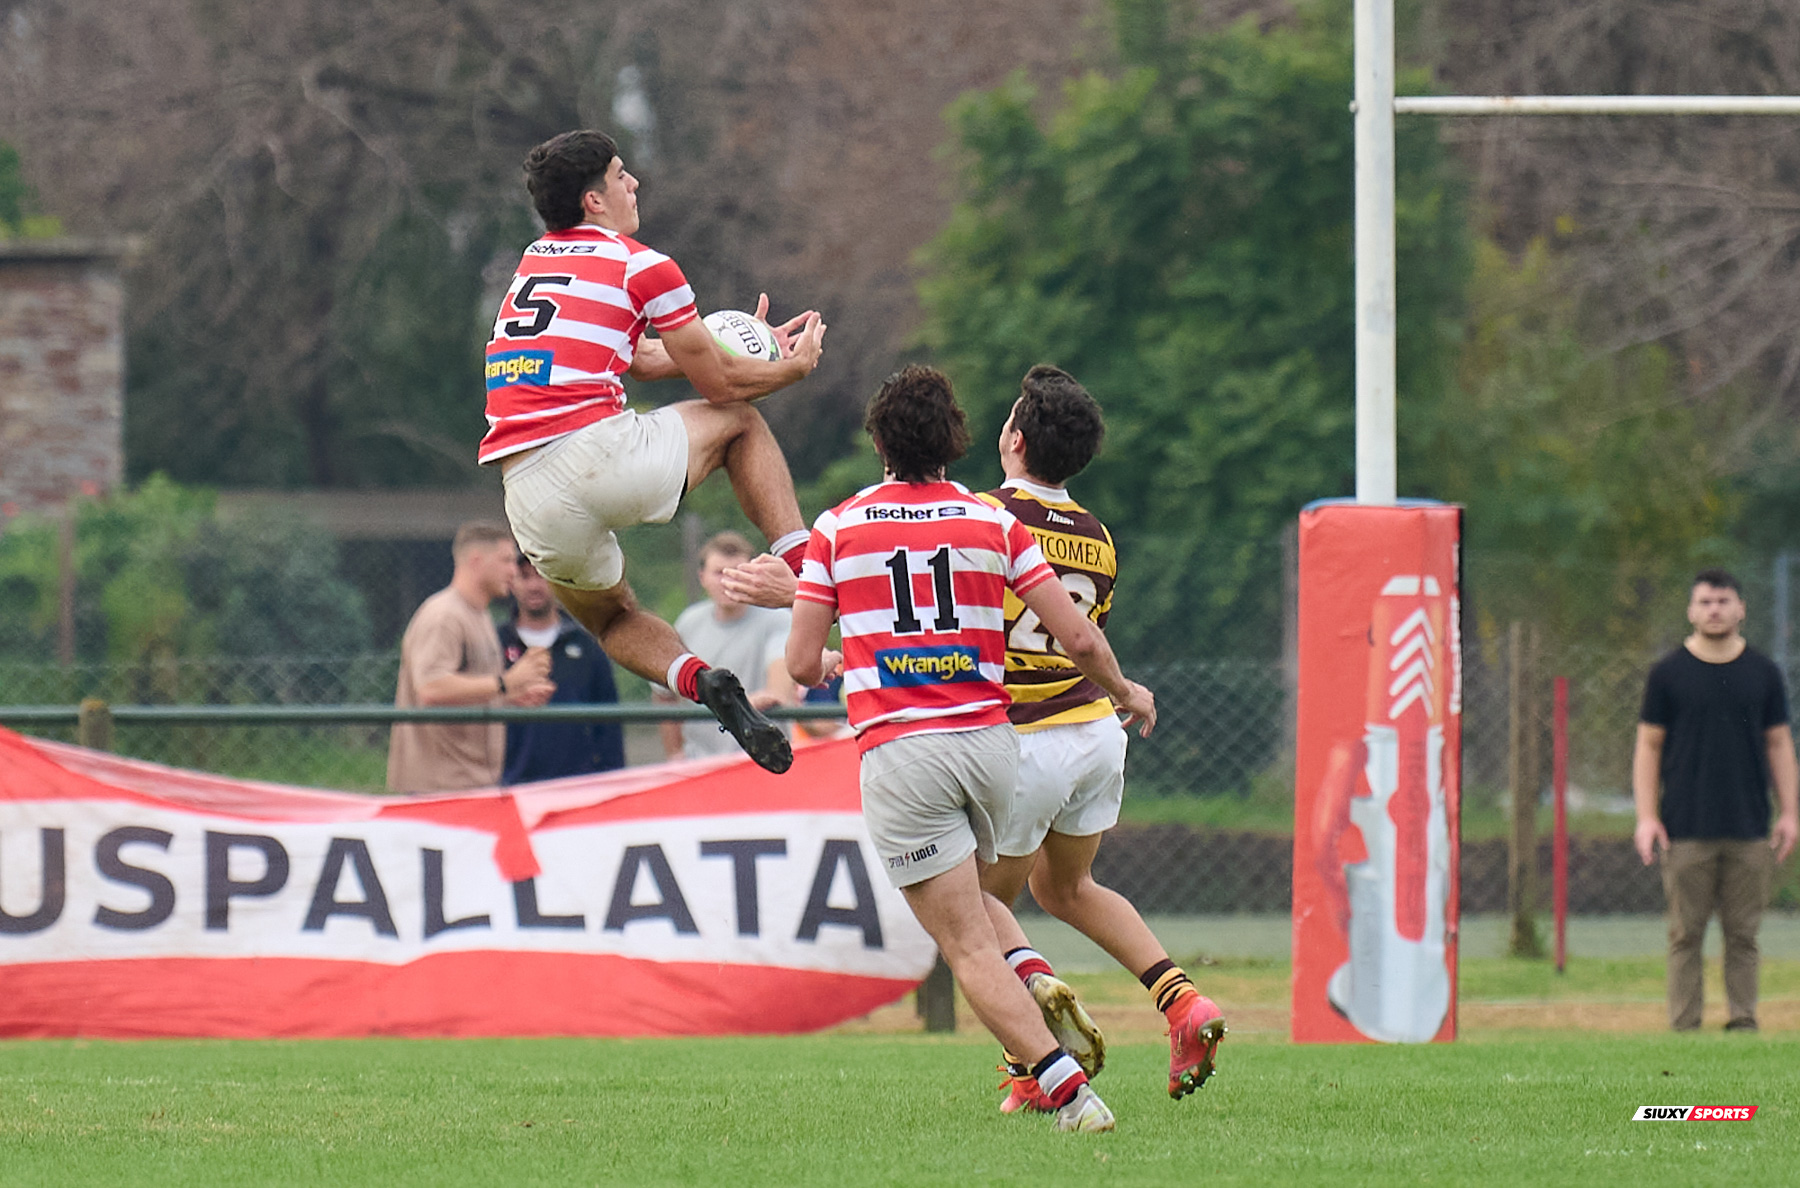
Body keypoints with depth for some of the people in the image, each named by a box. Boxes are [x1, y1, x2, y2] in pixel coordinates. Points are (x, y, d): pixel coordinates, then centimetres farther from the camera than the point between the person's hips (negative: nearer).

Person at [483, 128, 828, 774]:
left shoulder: (534, 262, 23)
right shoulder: (643, 267, 3)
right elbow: (718, 383, 9)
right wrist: (796, 364, 27)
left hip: (529, 498, 5)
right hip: (594, 451, -5)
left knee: (612, 617, 30)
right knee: (739, 420, 25)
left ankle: (696, 678, 0)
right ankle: (804, 568, 13)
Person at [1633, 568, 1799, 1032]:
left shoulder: (1762, 672, 10)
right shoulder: (1668, 673, 5)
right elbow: (1649, 745, 6)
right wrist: (1647, 816, -3)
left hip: (1750, 831, 2)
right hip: (1686, 831, -2)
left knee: (1744, 934, 2)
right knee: (1685, 935, -2)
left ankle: (1743, 1022, 7)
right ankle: (1684, 1029, 0)